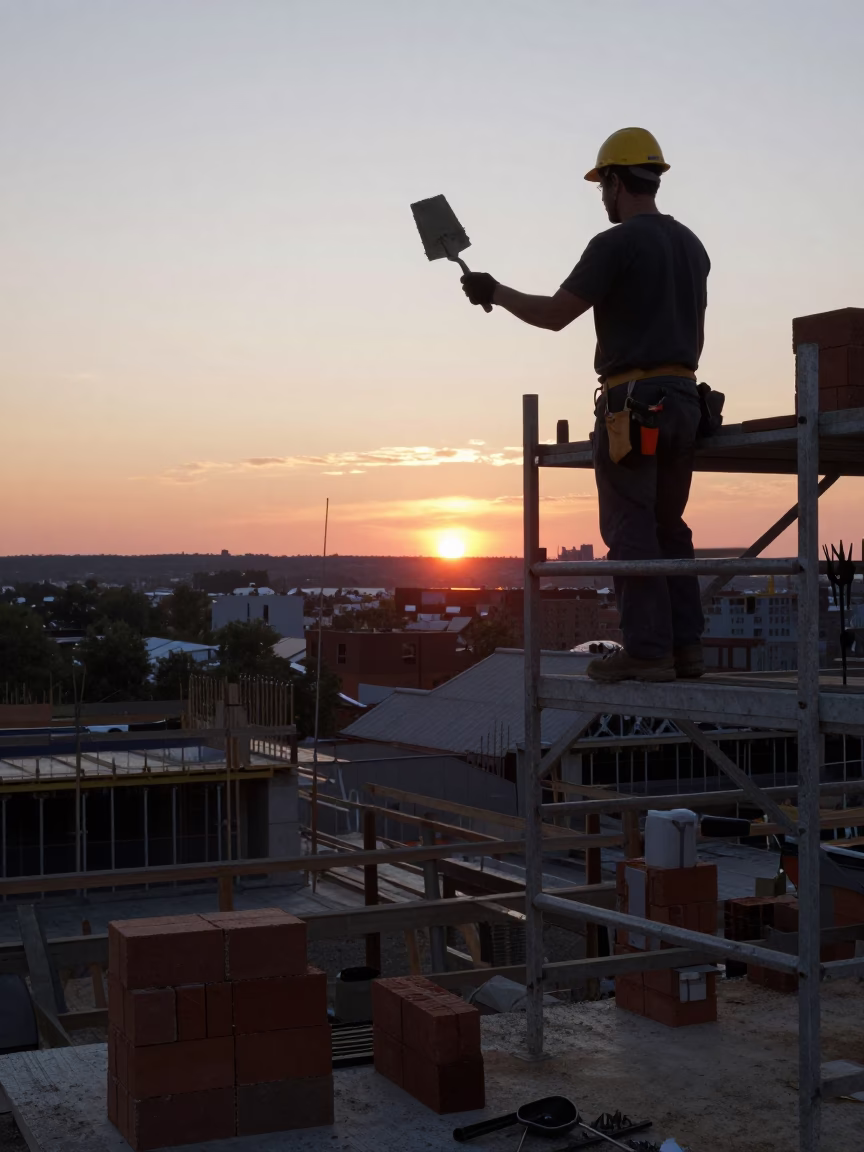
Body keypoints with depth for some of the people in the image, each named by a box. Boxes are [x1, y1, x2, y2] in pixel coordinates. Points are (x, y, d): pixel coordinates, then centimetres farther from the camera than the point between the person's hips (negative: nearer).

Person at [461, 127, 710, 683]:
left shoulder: (617, 244, -9)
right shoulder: (691, 245, 16)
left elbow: (555, 313, -12)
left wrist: (493, 291, 2)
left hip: (632, 402, -8)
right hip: (683, 399, 8)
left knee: (631, 529, -5)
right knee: (669, 527, 12)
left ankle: (647, 649, -6)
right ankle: (686, 645, 11)